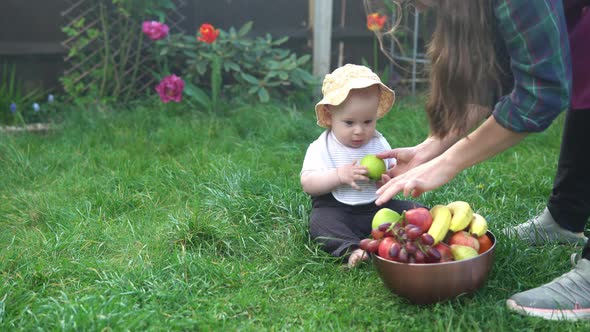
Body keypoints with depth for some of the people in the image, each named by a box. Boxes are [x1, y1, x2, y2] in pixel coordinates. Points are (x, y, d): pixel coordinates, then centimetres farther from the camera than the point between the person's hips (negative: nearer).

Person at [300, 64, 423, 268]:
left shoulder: (378, 143, 7)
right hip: (335, 210, -4)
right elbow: (308, 183, -14)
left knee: (418, 211, -11)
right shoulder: (321, 148, -5)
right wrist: (339, 175, -26)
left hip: (377, 206, 4)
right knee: (320, 222, -34)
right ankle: (351, 249, -48)